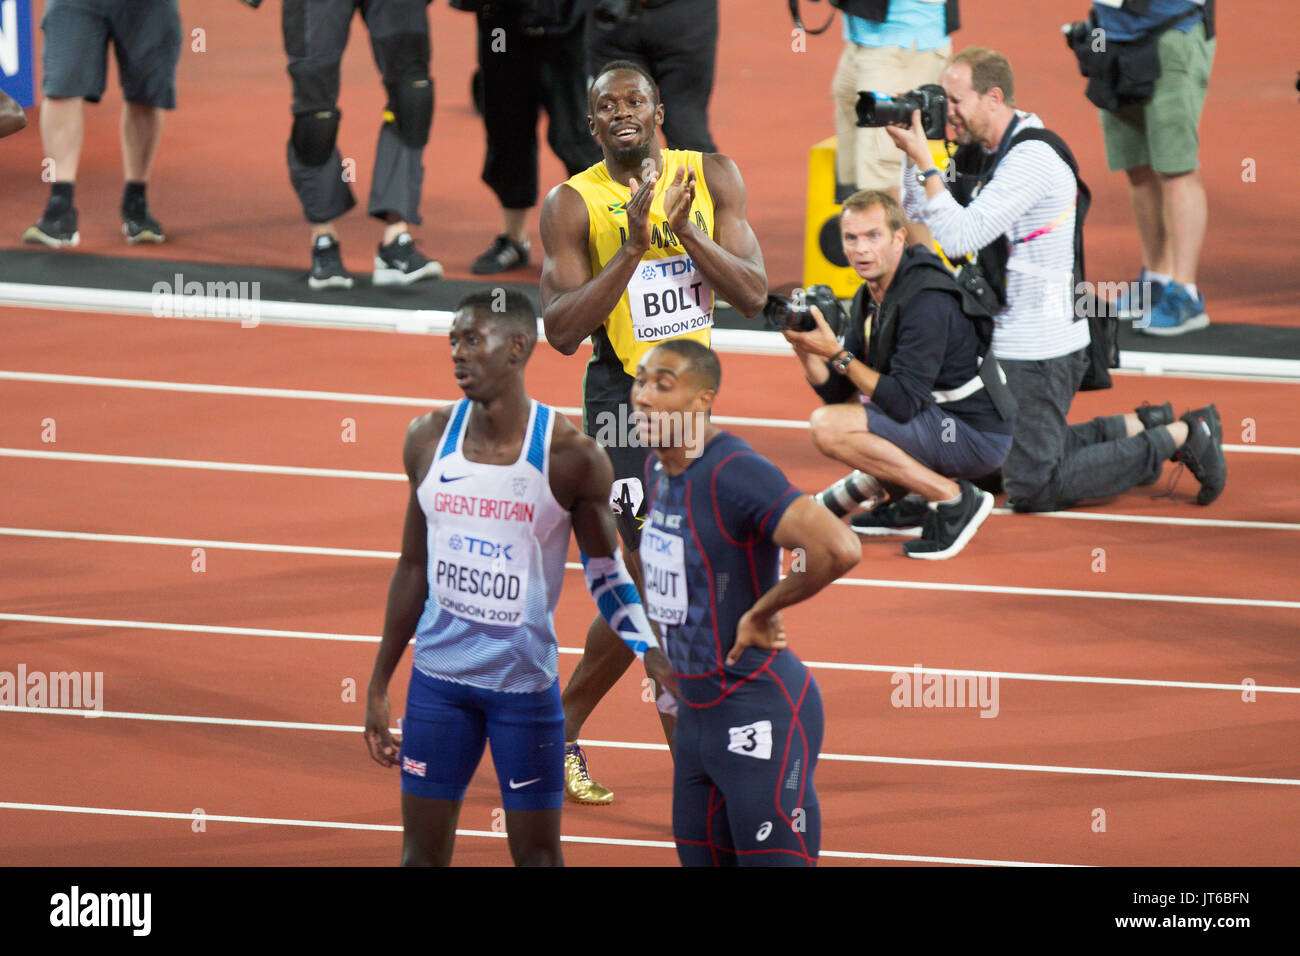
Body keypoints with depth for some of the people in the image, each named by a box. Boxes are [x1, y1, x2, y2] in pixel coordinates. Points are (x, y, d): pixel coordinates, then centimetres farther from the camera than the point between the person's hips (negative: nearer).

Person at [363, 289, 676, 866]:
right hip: (439, 674, 3)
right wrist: (378, 686, 14)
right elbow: (414, 567, 11)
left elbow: (605, 571, 1)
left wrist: (651, 651, -15)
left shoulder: (570, 456, -9)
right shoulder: (430, 439, 2)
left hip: (524, 682, -3)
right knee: (422, 850, 4)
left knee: (537, 852, 2)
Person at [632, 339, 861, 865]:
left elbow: (838, 550, -34)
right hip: (696, 712, 10)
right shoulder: (660, 469, 8)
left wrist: (761, 611, -20)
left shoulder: (736, 472, -21)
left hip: (760, 713, -10)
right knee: (701, 859, 14)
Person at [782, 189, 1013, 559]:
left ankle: (953, 498, -16)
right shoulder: (869, 298, 7)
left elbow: (903, 403, -26)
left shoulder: (927, 302, -22)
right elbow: (836, 392, 9)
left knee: (828, 427, -20)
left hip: (977, 437, -10)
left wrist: (838, 354, -25)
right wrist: (805, 350, -10)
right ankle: (910, 501, 15)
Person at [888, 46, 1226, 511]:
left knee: (1030, 487, -9)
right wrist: (911, 155, 0)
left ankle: (1181, 437, -2)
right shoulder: (985, 153, 9)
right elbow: (916, 220, 13)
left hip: (1039, 347, -10)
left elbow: (961, 236, -27)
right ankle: (1140, 428, 21)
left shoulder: (1032, 160, -20)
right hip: (1008, 342, 10)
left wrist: (923, 161, -23)